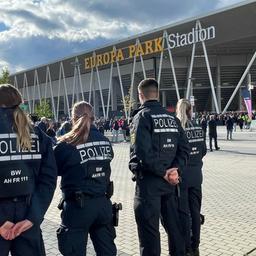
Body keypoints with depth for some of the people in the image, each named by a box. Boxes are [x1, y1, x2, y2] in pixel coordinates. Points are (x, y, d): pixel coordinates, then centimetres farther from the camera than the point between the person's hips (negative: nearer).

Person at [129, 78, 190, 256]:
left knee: (149, 230, 4)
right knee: (173, 224, 18)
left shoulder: (142, 116, -10)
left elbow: (142, 152, -23)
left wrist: (163, 172, -14)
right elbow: (184, 148, 4)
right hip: (169, 181, 6)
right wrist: (176, 169, -6)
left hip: (148, 181, -6)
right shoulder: (172, 117, 9)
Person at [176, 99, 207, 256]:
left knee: (183, 212, 5)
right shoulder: (198, 128, 2)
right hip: (196, 173, 5)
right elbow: (204, 150, 7)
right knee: (195, 210, 14)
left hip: (181, 174, -4)